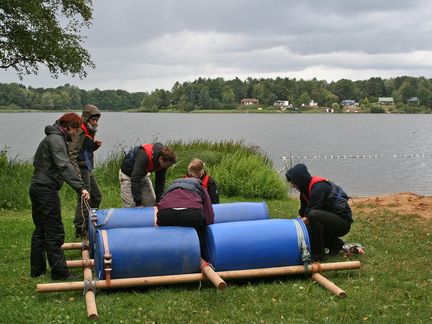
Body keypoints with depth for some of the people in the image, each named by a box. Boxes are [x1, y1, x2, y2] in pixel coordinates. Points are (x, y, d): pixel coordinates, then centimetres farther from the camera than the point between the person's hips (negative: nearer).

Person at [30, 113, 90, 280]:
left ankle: (37, 269, 24)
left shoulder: (53, 138, 17)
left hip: (37, 188, 11)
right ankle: (60, 272, -1)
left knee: (40, 230, 16)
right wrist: (81, 187, -36)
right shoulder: (56, 139, -14)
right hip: (46, 189, -11)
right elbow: (64, 166, -28)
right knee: (54, 232, -6)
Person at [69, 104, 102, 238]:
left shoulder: (89, 132, 13)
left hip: (88, 170, 10)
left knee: (97, 197, 18)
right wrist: (77, 173, -31)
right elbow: (72, 154, -24)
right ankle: (80, 230, 4)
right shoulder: (80, 133, -17)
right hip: (82, 169, -10)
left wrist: (95, 145, 4)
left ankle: (88, 225, 29)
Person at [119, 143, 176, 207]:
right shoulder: (144, 156, -40)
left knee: (152, 204, 2)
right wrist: (138, 202, -37)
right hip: (127, 175, -7)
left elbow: (160, 180, -6)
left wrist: (158, 200, -7)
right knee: (130, 206, -12)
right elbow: (135, 179, -39)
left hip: (143, 174, 7)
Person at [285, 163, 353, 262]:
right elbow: (303, 213, 12)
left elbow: (309, 217, -26)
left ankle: (318, 254, -21)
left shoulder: (318, 187, -22)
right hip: (332, 219, 10)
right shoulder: (306, 189, 7)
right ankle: (335, 244, 16)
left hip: (343, 222, -10)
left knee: (314, 215, -33)